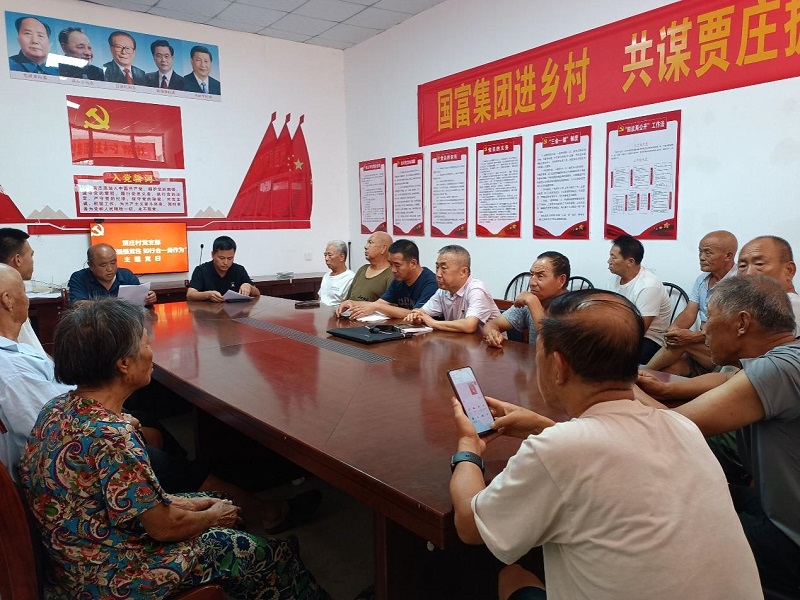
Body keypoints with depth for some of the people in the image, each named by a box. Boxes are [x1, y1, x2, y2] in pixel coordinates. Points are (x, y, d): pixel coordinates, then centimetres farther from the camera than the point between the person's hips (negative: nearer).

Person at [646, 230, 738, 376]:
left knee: (682, 342, -27)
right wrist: (673, 330, -17)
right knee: (668, 368, -24)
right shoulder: (702, 279, 13)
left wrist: (693, 336, -31)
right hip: (702, 346, 5)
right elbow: (689, 313, 6)